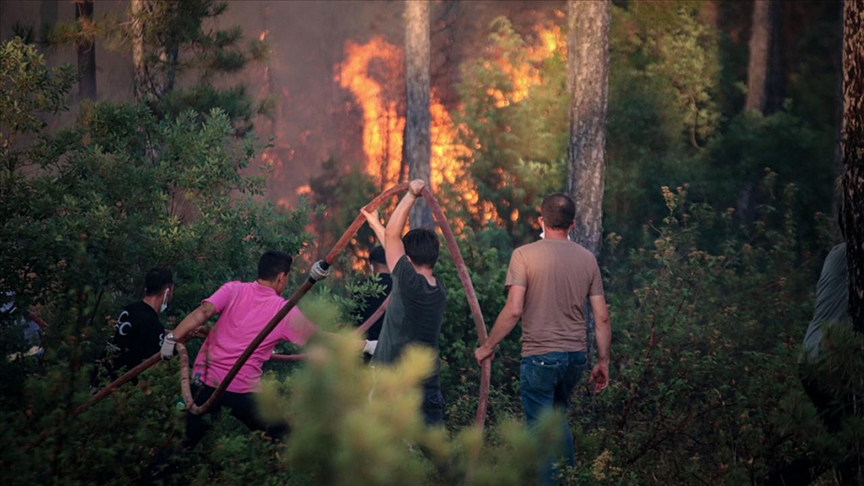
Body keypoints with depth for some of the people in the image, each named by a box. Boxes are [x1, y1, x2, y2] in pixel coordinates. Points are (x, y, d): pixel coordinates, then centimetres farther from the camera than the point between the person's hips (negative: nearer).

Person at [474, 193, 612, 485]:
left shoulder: (525, 255, -7)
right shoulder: (587, 259, 6)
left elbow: (514, 310, -14)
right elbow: (601, 317, 5)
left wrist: (488, 347, -2)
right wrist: (603, 361, 14)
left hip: (540, 354, -5)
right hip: (576, 356, 5)